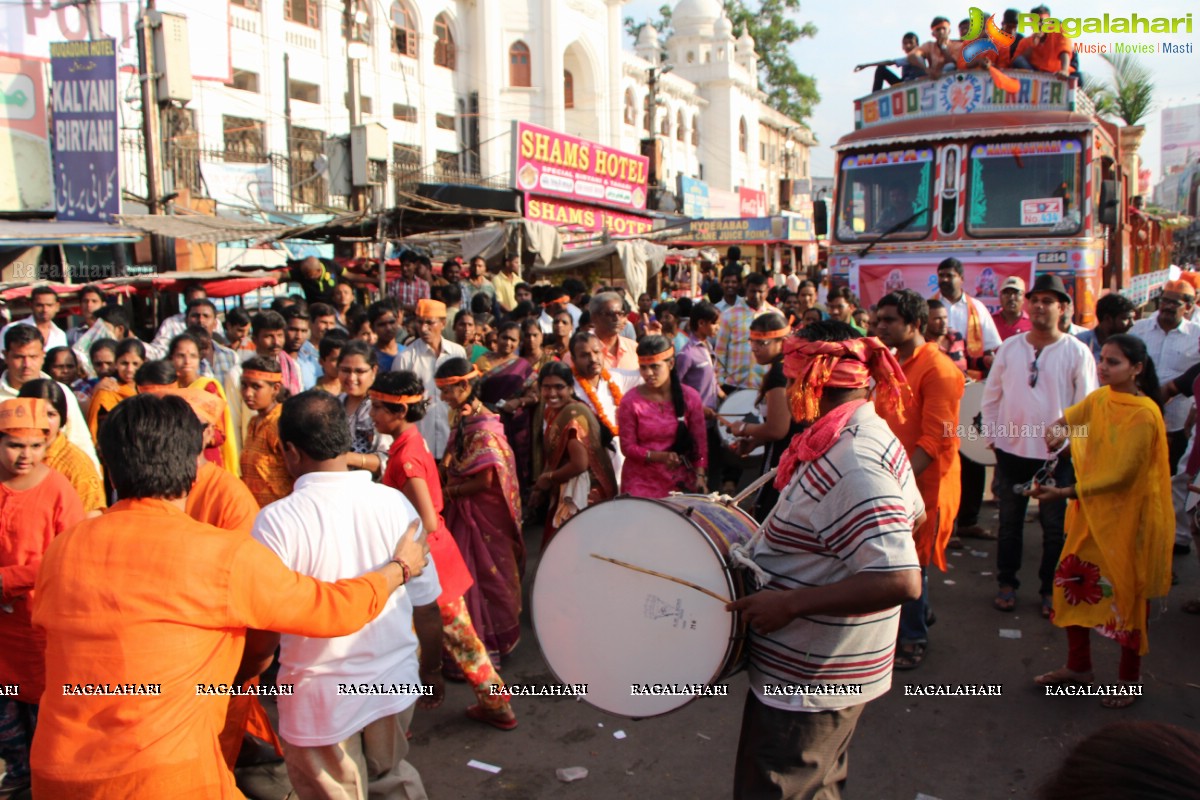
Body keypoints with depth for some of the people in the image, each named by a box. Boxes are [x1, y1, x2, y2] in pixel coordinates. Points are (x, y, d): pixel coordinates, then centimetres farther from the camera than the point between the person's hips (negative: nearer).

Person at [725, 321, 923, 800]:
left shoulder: (851, 463, -29)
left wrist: (791, 603, -31)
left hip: (805, 683, -10)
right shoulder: (872, 435, 3)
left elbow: (901, 581, -34)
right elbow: (914, 516, 19)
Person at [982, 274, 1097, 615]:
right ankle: (1006, 582, 28)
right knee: (1010, 522, 14)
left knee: (1054, 526, 10)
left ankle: (1050, 589, 24)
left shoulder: (1077, 352, -6)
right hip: (1011, 450, 2)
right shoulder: (1009, 347, 2)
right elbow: (991, 395, 8)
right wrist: (992, 435, 3)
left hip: (1057, 455, -2)